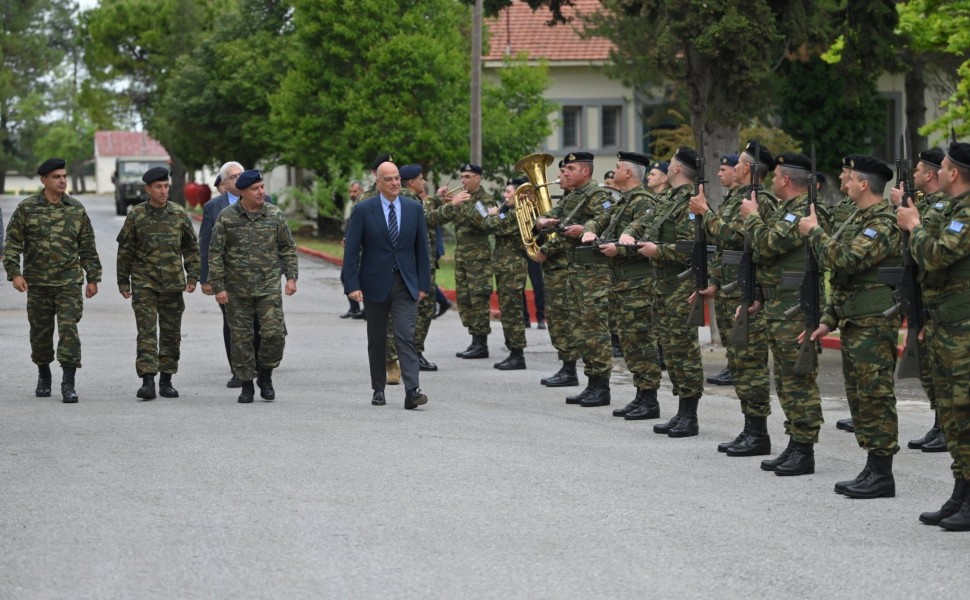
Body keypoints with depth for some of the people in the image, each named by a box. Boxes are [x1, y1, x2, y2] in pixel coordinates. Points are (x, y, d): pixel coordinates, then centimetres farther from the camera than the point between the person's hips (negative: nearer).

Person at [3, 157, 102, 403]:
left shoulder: (76, 210, 4)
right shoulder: (26, 208, 0)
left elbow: (87, 247, 9)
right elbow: (12, 243, -1)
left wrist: (93, 278, 7)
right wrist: (14, 273, -11)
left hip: (69, 283, 0)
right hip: (37, 282, 0)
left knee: (69, 330, -10)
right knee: (40, 332, 9)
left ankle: (68, 384, -9)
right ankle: (43, 376, 29)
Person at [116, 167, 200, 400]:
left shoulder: (179, 214, 5)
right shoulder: (135, 216, 0)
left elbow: (191, 248, 11)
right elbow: (125, 250, 5)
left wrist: (192, 276, 3)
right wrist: (123, 282, 4)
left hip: (173, 283, 2)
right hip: (144, 282, -2)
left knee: (171, 333, 6)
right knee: (146, 332, -9)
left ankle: (166, 379, 16)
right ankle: (147, 380, -13)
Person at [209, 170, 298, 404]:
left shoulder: (275, 215, 2)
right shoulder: (226, 217, -3)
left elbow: (288, 248, 10)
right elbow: (215, 253, -1)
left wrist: (291, 277, 1)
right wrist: (218, 286, -6)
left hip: (269, 288, 1)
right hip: (237, 290, -1)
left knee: (274, 333, -9)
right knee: (241, 338, 3)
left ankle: (265, 376, 14)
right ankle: (246, 385, 15)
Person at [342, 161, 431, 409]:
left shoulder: (414, 208, 4)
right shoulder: (364, 210, -4)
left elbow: (422, 248, 7)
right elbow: (351, 250, -5)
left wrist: (423, 284, 3)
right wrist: (352, 285, -12)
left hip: (406, 284, 1)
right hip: (375, 284, 0)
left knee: (406, 337, -11)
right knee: (377, 340, 9)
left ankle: (412, 391, -19)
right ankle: (378, 390, 20)